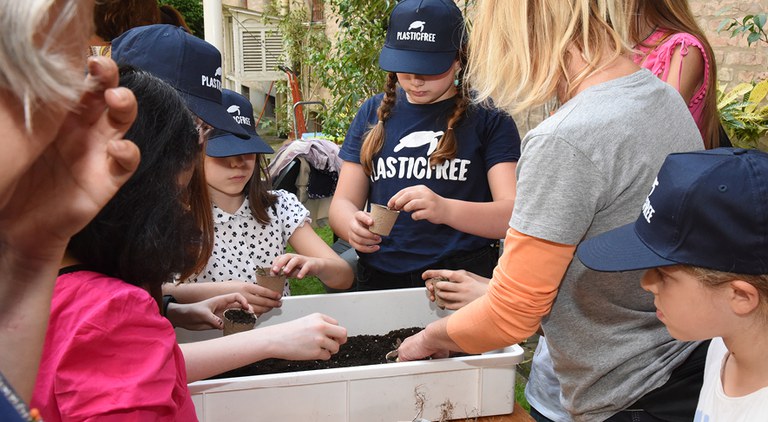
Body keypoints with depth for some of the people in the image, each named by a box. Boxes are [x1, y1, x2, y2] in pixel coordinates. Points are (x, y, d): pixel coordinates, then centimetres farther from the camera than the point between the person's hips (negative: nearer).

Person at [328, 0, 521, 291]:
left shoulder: (488, 118, 1)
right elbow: (343, 201, 12)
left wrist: (445, 210, -29)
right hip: (379, 279, 3)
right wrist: (352, 225, -15)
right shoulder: (374, 113, 11)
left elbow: (515, 214, -9)